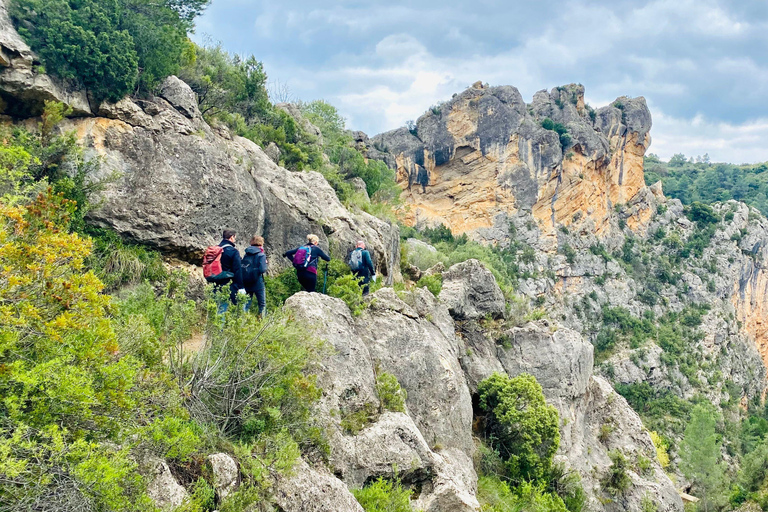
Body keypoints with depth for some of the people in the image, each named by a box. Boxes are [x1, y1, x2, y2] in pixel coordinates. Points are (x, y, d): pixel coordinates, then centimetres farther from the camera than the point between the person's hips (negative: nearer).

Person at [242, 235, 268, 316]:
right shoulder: (261, 255, -10)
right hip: (257, 283, -5)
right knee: (262, 304, 7)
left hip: (246, 283, 5)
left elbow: (242, 268, 4)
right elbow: (262, 269, -18)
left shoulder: (246, 255, 7)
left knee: (247, 304, 13)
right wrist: (265, 264, 0)